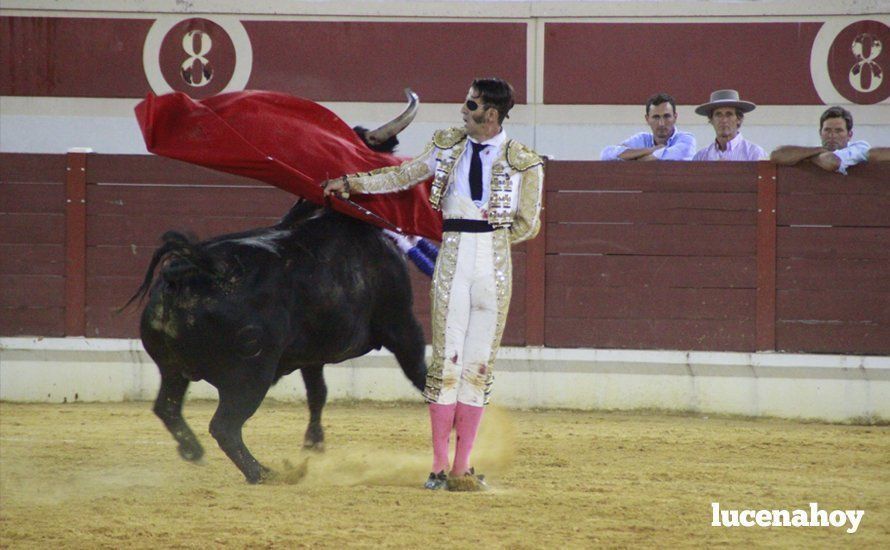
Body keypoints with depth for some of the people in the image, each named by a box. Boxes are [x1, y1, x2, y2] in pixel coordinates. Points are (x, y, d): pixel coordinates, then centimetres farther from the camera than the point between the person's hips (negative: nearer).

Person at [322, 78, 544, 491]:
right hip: (451, 264, 2)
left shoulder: (523, 162, -1)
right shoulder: (447, 146, 8)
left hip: (495, 267, -2)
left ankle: (462, 468, 4)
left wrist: (487, 238, 4)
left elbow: (528, 225, 5)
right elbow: (404, 175, 20)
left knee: (478, 364, 0)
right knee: (446, 360, -3)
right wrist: (351, 183, 18)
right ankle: (439, 467, 1)